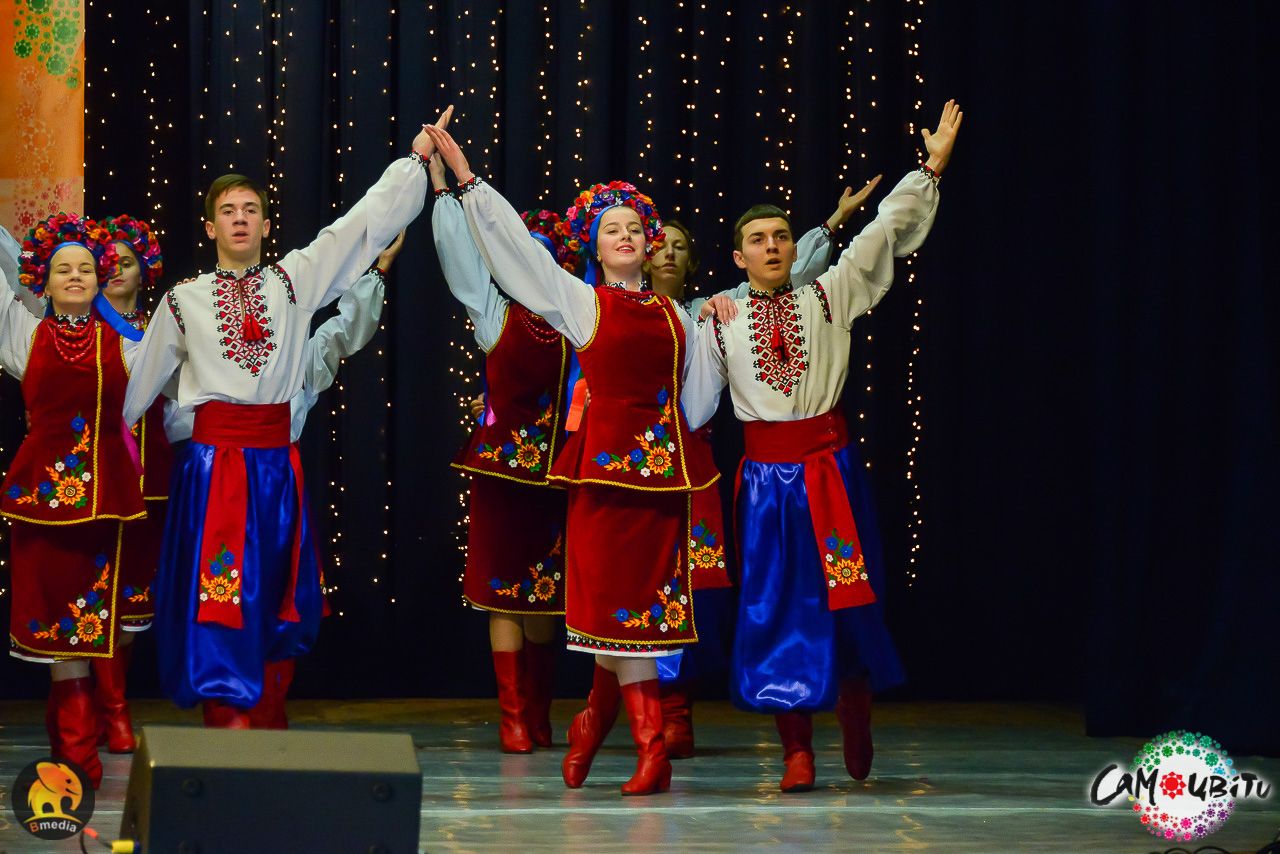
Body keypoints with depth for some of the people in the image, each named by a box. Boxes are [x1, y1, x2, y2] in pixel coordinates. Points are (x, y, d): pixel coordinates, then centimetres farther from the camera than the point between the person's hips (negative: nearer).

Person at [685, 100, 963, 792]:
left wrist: (931, 168, -2)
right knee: (780, 605, -1)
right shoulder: (721, 325, 6)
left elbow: (884, 234, 1)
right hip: (768, 477, 0)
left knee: (847, 601, 1)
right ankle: (796, 749, 4)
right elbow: (692, 405, 14)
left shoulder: (829, 298, 5)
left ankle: (856, 720, 24)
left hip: (829, 469, 0)